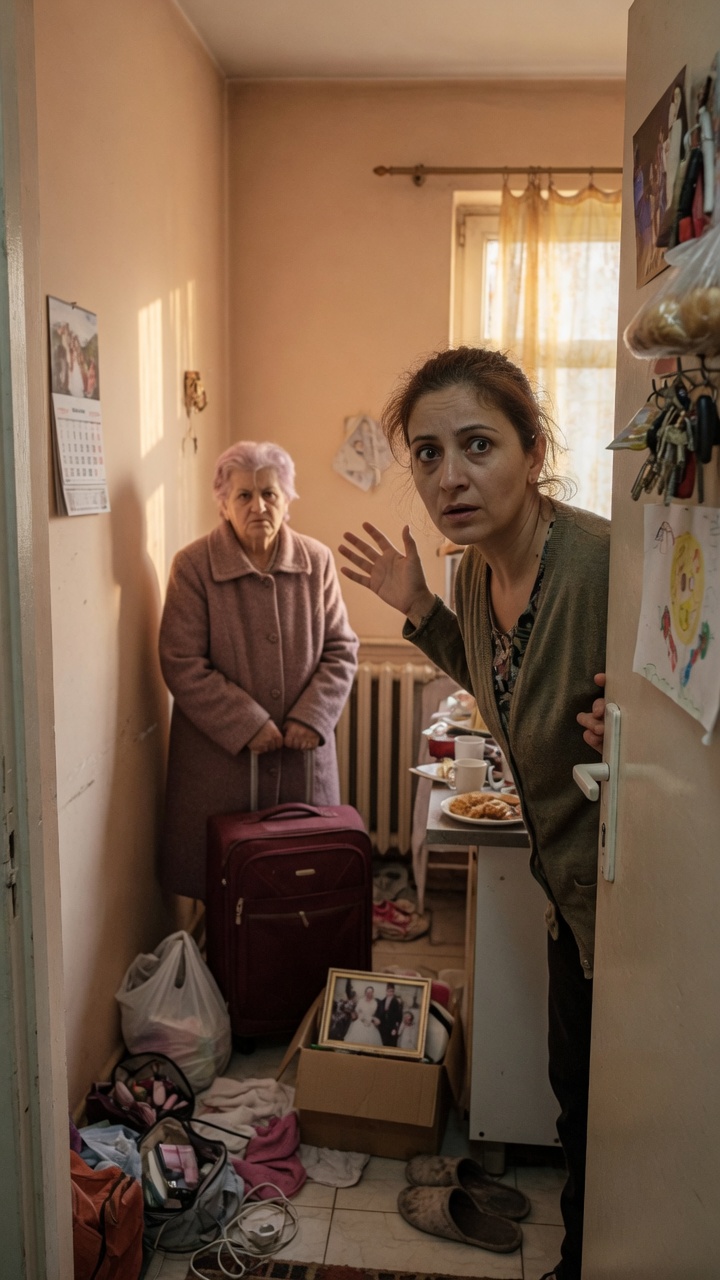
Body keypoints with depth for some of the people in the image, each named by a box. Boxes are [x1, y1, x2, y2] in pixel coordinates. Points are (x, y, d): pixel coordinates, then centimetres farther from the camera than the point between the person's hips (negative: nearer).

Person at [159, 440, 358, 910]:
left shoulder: (317, 561, 3)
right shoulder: (193, 566, -6)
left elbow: (341, 650, 5)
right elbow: (182, 664, -9)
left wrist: (311, 718, -9)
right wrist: (247, 726, -15)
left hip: (304, 751, 3)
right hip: (219, 755, -2)